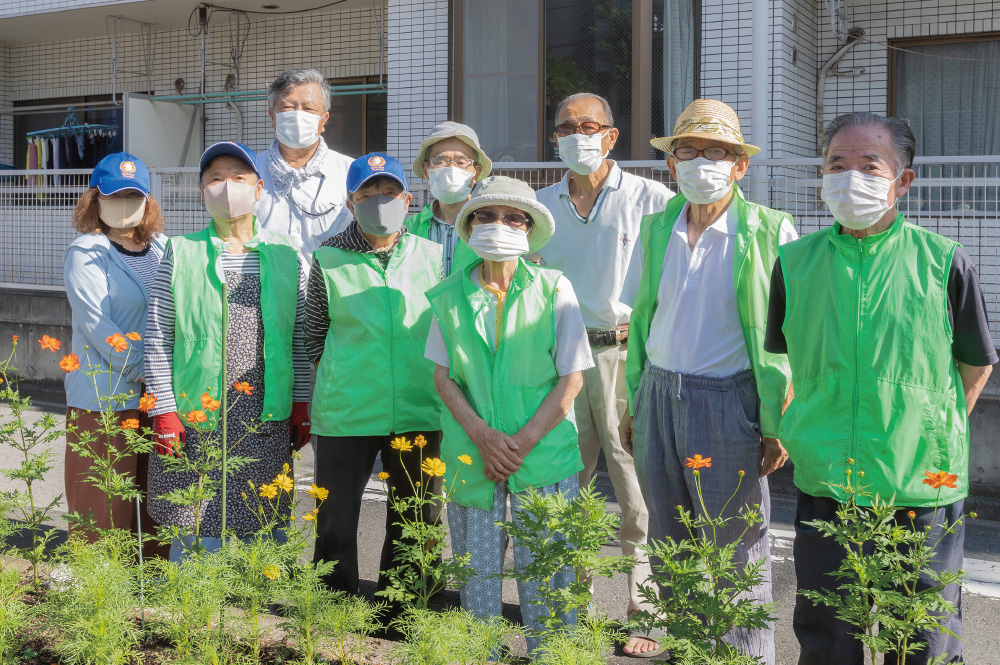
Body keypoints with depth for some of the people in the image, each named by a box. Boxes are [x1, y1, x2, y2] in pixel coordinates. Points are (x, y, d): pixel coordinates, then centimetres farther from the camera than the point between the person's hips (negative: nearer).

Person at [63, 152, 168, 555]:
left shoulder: (163, 250, 13)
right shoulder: (85, 254, -3)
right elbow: (99, 327, -12)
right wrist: (147, 374, -16)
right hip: (105, 398, -5)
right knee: (105, 510, 0)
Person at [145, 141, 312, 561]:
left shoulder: (285, 255, 6)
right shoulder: (181, 252, 1)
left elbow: (301, 337, 8)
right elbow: (158, 338, 0)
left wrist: (301, 405, 5)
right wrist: (164, 411, -6)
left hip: (266, 416, 2)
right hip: (197, 413, -1)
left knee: (260, 529, 7)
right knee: (195, 530, 3)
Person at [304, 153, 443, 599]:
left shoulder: (431, 255, 6)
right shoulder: (328, 259, 0)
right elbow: (314, 331, 10)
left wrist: (436, 386, 10)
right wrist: (340, 381, 5)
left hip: (419, 411, 2)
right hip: (346, 412, -2)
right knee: (335, 524, 5)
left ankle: (398, 615, 30)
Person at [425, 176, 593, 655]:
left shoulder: (554, 289, -3)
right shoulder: (449, 295, 3)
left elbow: (571, 379, -4)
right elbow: (443, 376, 4)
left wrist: (523, 442, -11)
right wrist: (483, 436, -10)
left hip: (544, 453, -2)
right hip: (470, 454, 2)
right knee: (475, 572, 7)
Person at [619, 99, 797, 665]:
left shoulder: (770, 232, -6)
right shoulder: (657, 229, 9)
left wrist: (776, 425, -10)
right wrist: (634, 405, 13)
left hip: (727, 402, -5)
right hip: (659, 398, 5)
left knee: (737, 557, 2)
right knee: (671, 546, 14)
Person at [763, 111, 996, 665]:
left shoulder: (944, 263, -5)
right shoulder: (795, 262, 2)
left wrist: (932, 434, 8)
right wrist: (793, 433, 10)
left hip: (922, 492, -2)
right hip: (824, 488, 2)